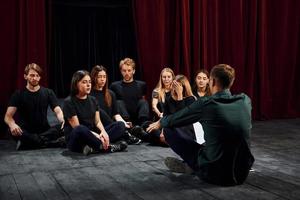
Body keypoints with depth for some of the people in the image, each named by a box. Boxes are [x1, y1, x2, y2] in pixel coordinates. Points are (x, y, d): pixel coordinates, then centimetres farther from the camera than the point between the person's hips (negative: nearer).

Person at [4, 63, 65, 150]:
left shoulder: (48, 92, 7)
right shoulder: (18, 94, 2)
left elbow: (58, 111, -4)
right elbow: (8, 116, -9)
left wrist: (63, 121, -29)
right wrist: (12, 124, -34)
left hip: (44, 130, 1)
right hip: (25, 132, -1)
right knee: (13, 130, -34)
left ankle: (27, 143, -32)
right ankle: (53, 142, -34)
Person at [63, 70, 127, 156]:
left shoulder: (93, 100, 12)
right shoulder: (69, 102, -9)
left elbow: (97, 121, 6)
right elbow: (77, 127, -15)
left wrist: (103, 131, -16)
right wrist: (96, 135, -24)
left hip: (92, 135, 7)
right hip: (75, 140, -7)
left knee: (120, 125, -9)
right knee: (80, 130, -42)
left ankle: (94, 147, -29)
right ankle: (107, 147, -24)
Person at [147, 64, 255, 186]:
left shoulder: (205, 104, -14)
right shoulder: (245, 101, -1)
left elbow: (173, 120, 3)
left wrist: (159, 123, 27)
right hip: (242, 174, 5)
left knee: (169, 129, 6)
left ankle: (190, 166, 25)